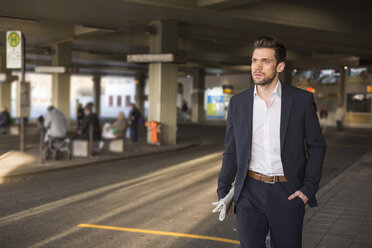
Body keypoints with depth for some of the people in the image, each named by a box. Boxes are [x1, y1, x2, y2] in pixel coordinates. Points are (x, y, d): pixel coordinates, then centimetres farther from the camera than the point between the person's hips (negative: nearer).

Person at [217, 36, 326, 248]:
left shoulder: (302, 100, -2)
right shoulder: (238, 103, 5)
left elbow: (317, 146, 2)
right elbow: (231, 151, 11)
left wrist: (308, 189, -6)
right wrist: (223, 191, 7)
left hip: (288, 194, -1)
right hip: (250, 193, 2)